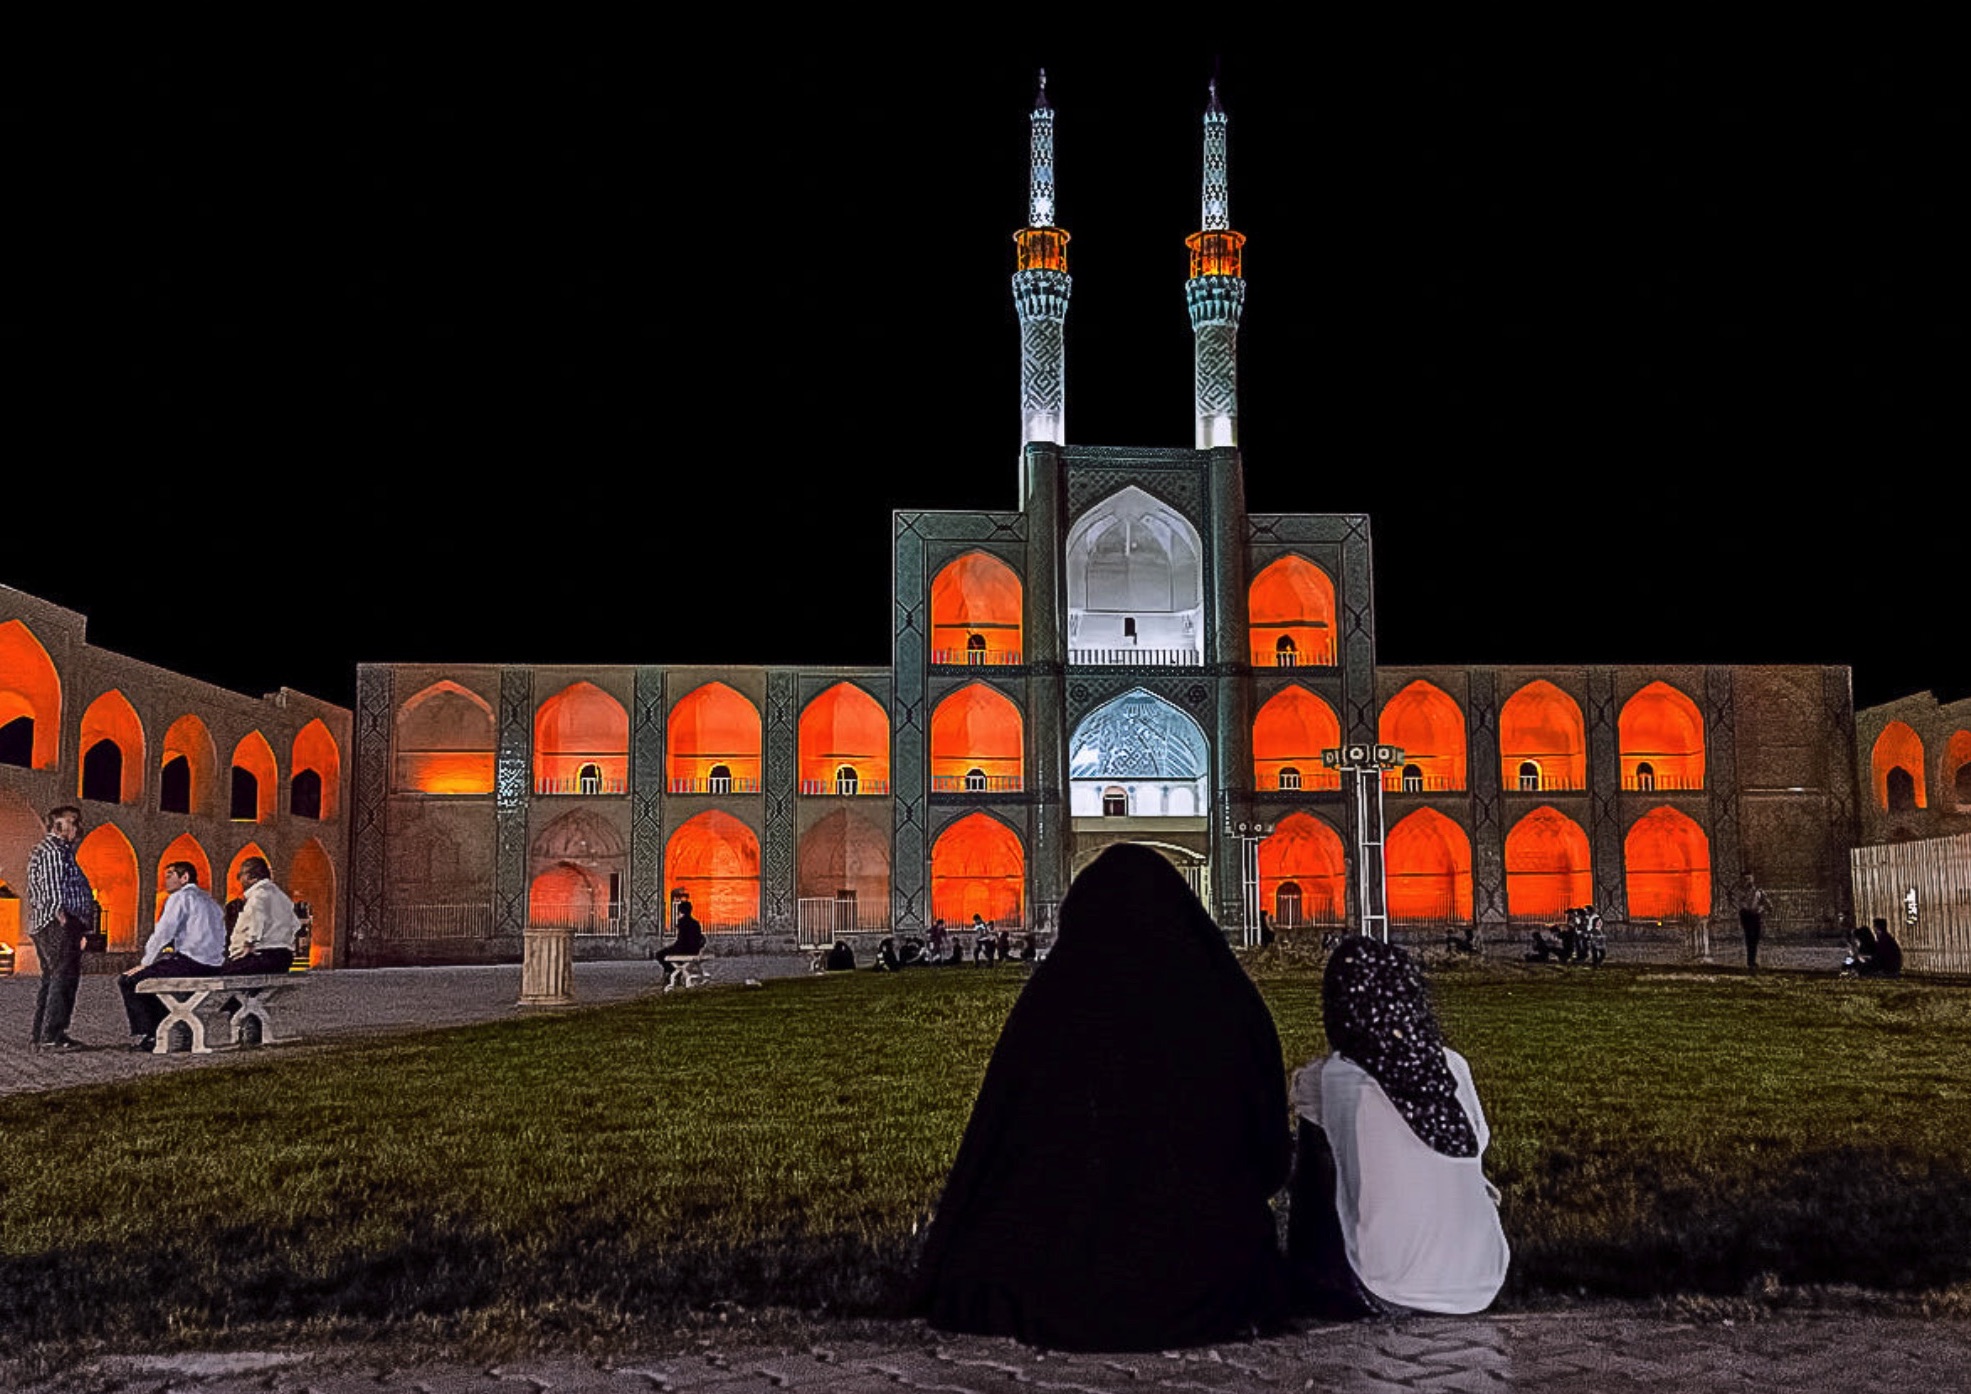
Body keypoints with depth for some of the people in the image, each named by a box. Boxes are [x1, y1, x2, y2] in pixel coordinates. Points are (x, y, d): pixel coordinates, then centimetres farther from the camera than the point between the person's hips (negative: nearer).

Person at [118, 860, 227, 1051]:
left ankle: (145, 1036, -3)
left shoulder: (181, 897, -3)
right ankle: (161, 1033, 25)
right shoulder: (210, 901, 23)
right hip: (213, 967, 9)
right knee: (149, 978, 29)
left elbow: (162, 934, -9)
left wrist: (144, 964, 1)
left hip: (189, 963, -9)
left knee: (127, 981, 0)